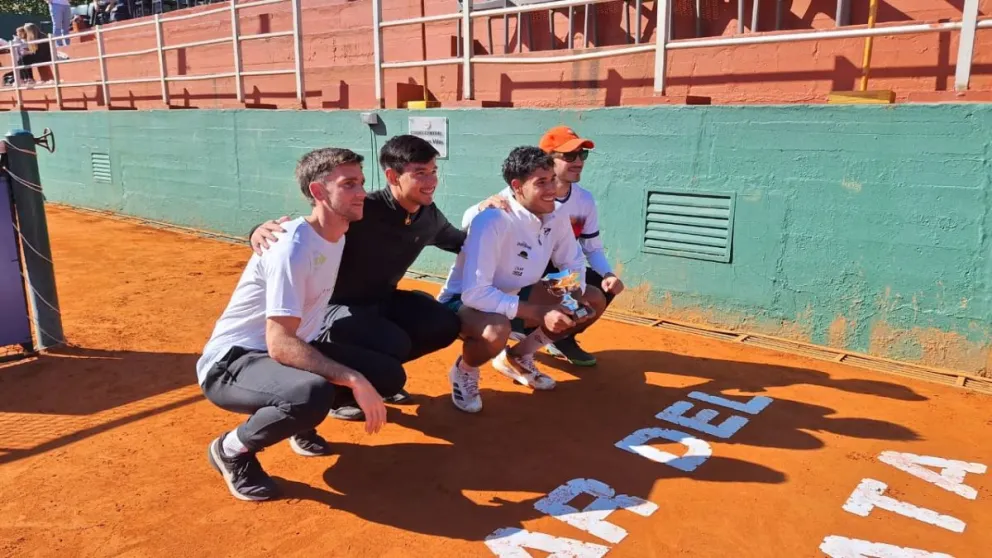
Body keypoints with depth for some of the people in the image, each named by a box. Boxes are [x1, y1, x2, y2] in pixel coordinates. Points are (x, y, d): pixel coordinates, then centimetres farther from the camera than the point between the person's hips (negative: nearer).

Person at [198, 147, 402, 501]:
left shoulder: (337, 235, 1)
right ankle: (232, 450, -8)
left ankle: (300, 425, 15)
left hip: (290, 349, 8)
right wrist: (354, 380, -36)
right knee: (313, 394, -39)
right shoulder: (293, 248, -25)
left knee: (388, 375, -3)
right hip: (230, 363, -8)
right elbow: (279, 344, -32)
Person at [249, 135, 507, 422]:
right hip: (334, 306, -7)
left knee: (445, 325, -7)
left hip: (383, 301, 7)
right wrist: (263, 230, -51)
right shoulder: (362, 212, -28)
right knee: (393, 343, -31)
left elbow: (460, 243, 16)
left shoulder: (429, 215, -5)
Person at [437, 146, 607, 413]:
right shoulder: (491, 220, -31)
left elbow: (573, 264, 6)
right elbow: (475, 293, -35)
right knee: (496, 331, -42)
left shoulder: (556, 217, -9)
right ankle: (463, 372, -3)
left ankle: (517, 357, 14)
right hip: (464, 302, -7)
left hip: (514, 294, 8)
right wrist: (540, 313, -36)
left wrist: (573, 299, -17)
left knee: (594, 301, 0)